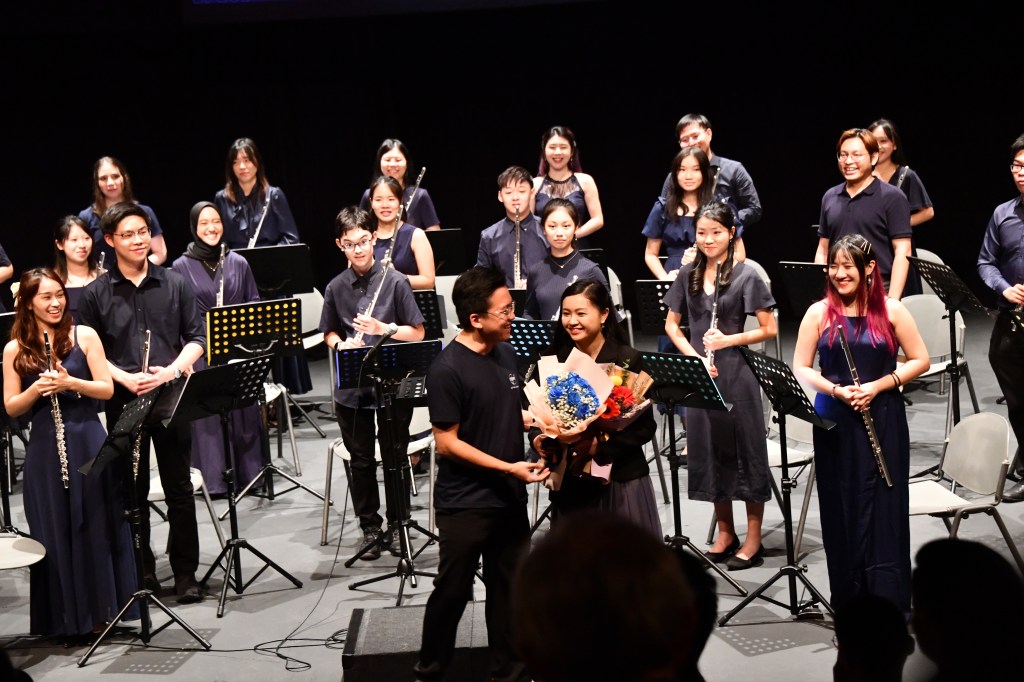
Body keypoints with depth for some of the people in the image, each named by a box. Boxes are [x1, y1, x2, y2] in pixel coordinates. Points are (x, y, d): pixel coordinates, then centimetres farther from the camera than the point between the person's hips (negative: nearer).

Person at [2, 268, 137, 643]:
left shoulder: (84, 336, 1)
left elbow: (107, 389, -2)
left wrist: (70, 382, -18)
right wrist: (36, 390, -15)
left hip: (88, 442, -1)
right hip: (44, 451, 1)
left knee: (97, 527, 3)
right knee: (55, 533, 4)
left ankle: (103, 609, 14)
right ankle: (67, 619, 13)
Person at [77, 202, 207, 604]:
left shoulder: (174, 284, 4)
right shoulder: (95, 294, 1)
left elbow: (197, 337, 5)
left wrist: (173, 370, -11)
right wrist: (125, 378, -13)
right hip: (123, 402, 0)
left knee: (179, 487, 4)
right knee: (132, 491, 8)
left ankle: (186, 572, 13)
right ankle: (142, 571, 20)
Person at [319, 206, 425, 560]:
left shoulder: (394, 281, -5)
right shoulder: (336, 288, 4)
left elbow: (417, 333, -3)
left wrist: (382, 328, -19)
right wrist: (341, 344, -7)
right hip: (351, 388, 3)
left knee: (394, 457, 7)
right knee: (361, 461, 10)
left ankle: (396, 525, 22)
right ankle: (369, 528, 23)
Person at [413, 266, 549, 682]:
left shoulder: (505, 353, 4)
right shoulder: (448, 370, -19)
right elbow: (446, 443, -17)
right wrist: (508, 468, -20)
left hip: (509, 497, 7)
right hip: (464, 504, -6)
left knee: (510, 590, 14)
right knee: (453, 591, 7)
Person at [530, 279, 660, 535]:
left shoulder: (628, 360, -7)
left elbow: (645, 426, -8)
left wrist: (601, 446, -21)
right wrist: (538, 438, -12)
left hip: (622, 481, -3)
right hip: (569, 482, 3)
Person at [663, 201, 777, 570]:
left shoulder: (746, 275, -6)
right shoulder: (688, 274, 6)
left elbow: (769, 329, -6)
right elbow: (671, 324, 11)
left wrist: (728, 340, -18)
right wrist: (695, 357, -4)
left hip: (736, 374, -4)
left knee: (744, 450, 1)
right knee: (709, 450, 10)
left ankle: (753, 539, 10)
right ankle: (725, 533, 23)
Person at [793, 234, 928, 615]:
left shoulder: (891, 311, -1)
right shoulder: (819, 313, 2)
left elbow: (920, 360, 2)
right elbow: (800, 368, 2)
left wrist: (878, 386, -11)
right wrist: (837, 390, -14)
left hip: (883, 420, -1)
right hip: (834, 422, 1)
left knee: (884, 509, -2)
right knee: (841, 509, 5)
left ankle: (889, 605, 7)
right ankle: (849, 603, 17)